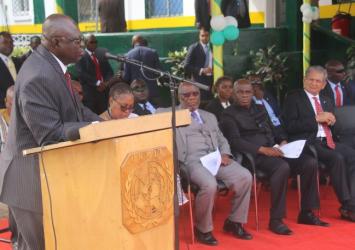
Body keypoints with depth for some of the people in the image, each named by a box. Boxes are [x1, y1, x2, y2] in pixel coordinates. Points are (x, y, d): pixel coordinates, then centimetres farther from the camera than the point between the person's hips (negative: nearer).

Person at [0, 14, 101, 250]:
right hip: (33, 179, -9)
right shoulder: (38, 77, -26)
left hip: (47, 173, 10)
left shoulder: (53, 64, 6)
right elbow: (50, 135, -27)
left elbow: (74, 109, 12)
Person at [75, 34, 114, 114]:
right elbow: (82, 74, -11)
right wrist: (97, 83, -15)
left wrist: (106, 82, -5)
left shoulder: (101, 55, 17)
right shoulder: (80, 56, 0)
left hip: (104, 90, 5)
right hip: (89, 91, -5)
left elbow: (109, 70, 14)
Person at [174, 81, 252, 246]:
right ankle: (203, 229, -9)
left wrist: (224, 154, 5)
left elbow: (222, 140, 25)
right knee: (210, 185, -34)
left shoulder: (210, 116, 28)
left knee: (245, 177, -18)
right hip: (193, 160, -5)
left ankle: (234, 221, 0)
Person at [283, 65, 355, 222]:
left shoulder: (327, 101, 23)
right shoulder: (293, 98, 3)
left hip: (327, 141, 6)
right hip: (307, 142, -6)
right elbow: (290, 126, -9)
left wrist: (330, 120, 1)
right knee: (337, 158, -29)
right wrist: (316, 119, -12)